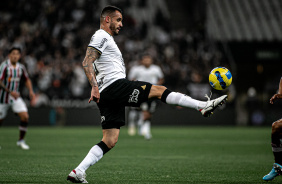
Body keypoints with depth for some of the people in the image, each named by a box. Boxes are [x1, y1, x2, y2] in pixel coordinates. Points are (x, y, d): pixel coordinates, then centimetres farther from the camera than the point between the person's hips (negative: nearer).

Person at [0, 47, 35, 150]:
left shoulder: (21, 67, 2)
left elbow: (27, 79, 18)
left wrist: (30, 90, 2)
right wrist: (10, 92, -31)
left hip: (16, 96, 4)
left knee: (25, 117, -12)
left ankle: (21, 140, 1)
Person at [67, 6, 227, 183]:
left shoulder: (106, 39, 31)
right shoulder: (101, 36, -2)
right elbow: (87, 62, -16)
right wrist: (95, 87, -26)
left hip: (109, 95, 10)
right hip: (114, 84, -10)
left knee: (110, 142, 3)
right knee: (158, 90, -7)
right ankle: (203, 106, -8)